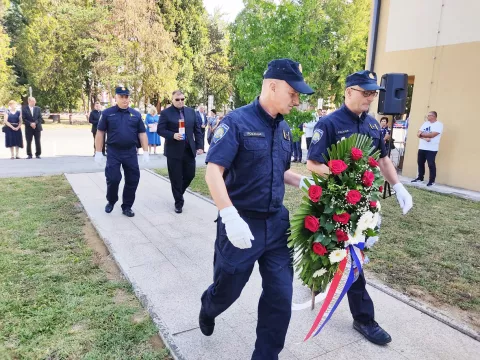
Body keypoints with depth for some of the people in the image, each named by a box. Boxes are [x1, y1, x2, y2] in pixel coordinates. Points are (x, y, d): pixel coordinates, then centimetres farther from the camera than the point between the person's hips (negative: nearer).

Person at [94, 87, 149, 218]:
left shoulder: (136, 114, 7)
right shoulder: (107, 113, 1)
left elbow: (142, 133, 8)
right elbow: (100, 133, 2)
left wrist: (146, 152, 1)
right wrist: (98, 152, -2)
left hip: (131, 153, 2)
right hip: (113, 153, -2)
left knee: (132, 180, 5)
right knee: (113, 179, -4)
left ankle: (127, 207, 19)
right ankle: (111, 202, 24)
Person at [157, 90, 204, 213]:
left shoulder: (191, 111, 9)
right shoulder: (166, 113, -3)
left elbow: (197, 129, 9)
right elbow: (160, 130, -6)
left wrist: (200, 146, 2)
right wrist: (173, 135, -22)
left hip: (189, 150, 4)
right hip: (174, 151, -4)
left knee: (190, 175, 8)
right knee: (176, 179, 4)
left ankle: (178, 193, 35)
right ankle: (178, 202, 18)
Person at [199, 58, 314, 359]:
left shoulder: (284, 128, 8)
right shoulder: (237, 122, -13)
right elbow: (213, 172, -20)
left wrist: (304, 182, 0)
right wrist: (230, 216, -30)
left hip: (277, 223, 6)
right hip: (242, 223, -5)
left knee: (281, 296, 8)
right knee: (227, 289, 15)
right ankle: (208, 309, 52)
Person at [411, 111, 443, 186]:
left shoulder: (439, 125, -6)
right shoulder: (425, 123, 14)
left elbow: (432, 135, -19)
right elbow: (418, 134, 4)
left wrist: (422, 133, -5)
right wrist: (425, 138, -16)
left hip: (432, 149, -7)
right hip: (422, 147, 7)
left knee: (431, 164, -6)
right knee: (420, 163, 11)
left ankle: (432, 180, 1)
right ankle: (420, 177, 24)